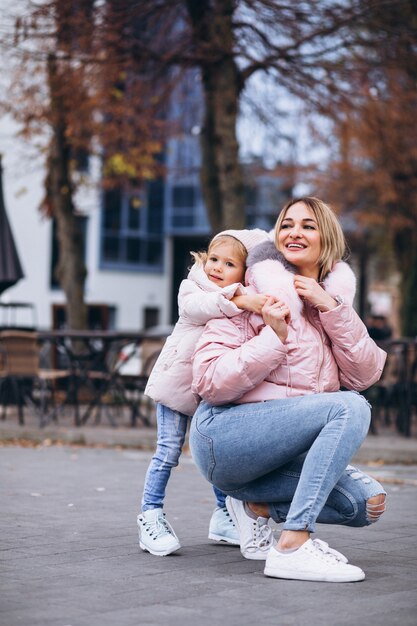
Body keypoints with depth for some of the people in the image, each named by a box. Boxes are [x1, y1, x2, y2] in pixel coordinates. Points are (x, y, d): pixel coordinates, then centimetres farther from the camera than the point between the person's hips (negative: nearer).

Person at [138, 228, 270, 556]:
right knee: (168, 451, -4)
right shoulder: (192, 288, -10)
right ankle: (151, 515, 4)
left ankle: (223, 516, 25)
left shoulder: (249, 301, 4)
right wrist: (238, 300, -46)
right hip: (179, 379, -4)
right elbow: (197, 307, -33)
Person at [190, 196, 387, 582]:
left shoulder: (333, 300, 11)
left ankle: (257, 503, 6)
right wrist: (275, 338, -24)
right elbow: (209, 383, -16)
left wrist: (334, 309, -11)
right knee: (350, 407, -26)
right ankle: (292, 548, -30)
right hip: (224, 437, -7)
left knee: (368, 501, -11)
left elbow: (362, 377, -3)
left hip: (276, 453, 7)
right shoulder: (256, 294, -8)